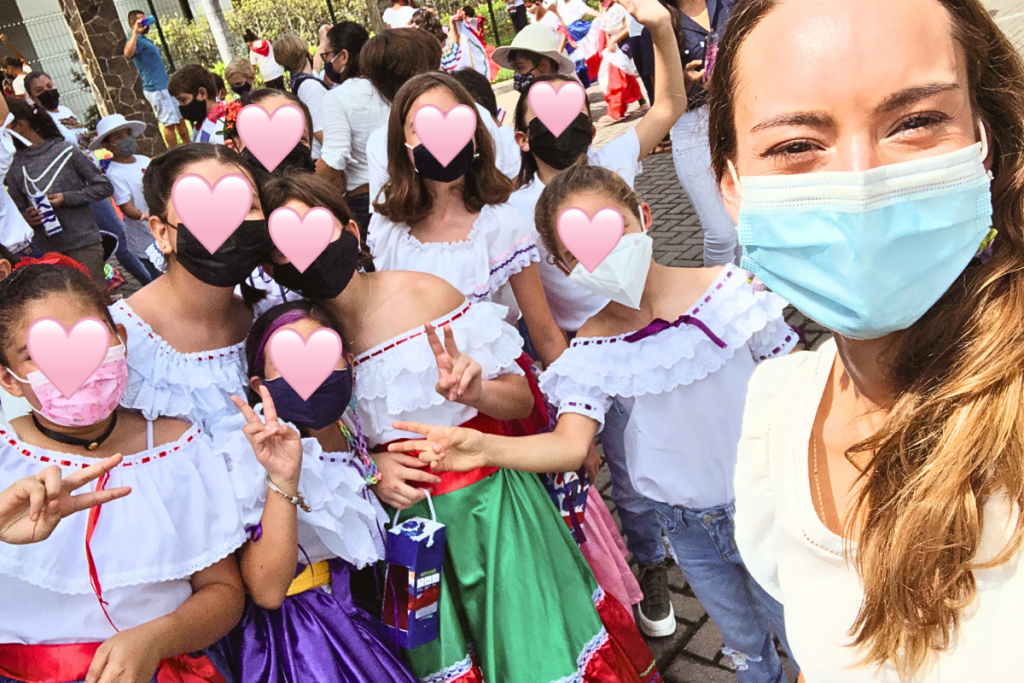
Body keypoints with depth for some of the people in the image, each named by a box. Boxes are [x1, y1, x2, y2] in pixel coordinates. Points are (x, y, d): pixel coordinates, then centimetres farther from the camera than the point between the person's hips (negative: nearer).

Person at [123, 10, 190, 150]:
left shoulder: (146, 40, 20)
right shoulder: (135, 40, -11)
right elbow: (128, 53, -34)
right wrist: (135, 32, -33)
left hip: (165, 86, 10)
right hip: (155, 89, -10)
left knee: (180, 119, 13)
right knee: (170, 123, -7)